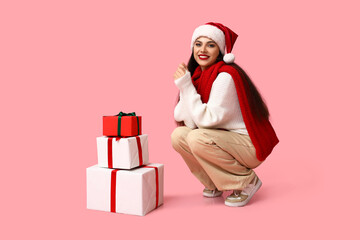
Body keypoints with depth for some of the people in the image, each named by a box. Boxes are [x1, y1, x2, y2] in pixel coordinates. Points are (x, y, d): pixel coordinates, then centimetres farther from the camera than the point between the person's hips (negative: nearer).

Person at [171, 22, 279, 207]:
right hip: (223, 140, 8)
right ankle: (215, 183, 13)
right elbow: (192, 123, -3)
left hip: (250, 145, -8)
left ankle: (247, 181, -6)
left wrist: (186, 85, -24)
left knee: (198, 139, -28)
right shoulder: (198, 76, 4)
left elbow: (207, 120, -26)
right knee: (178, 135, -8)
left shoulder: (226, 76, -21)